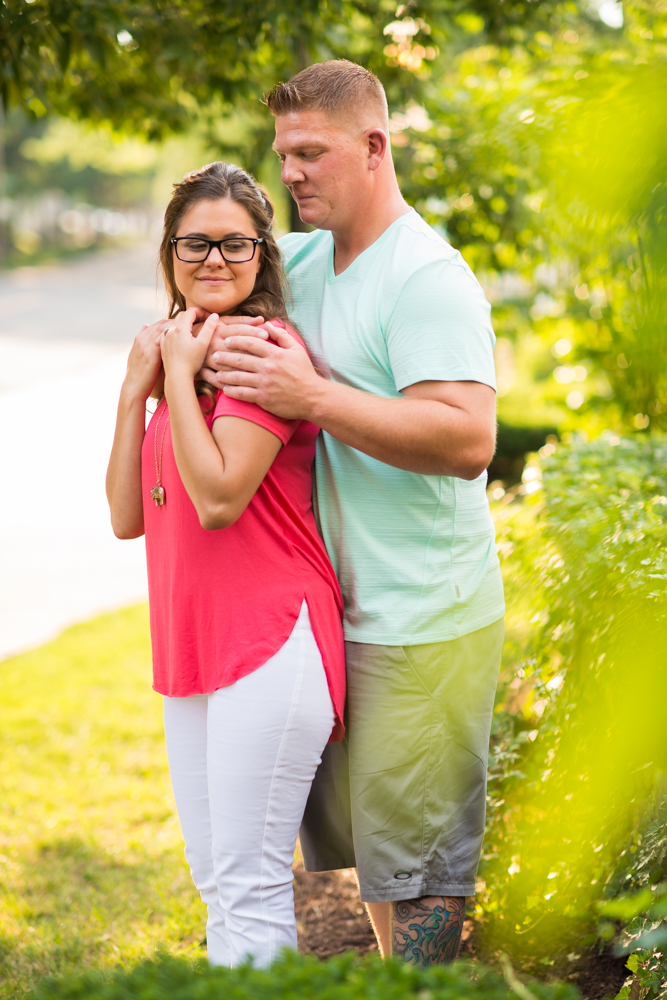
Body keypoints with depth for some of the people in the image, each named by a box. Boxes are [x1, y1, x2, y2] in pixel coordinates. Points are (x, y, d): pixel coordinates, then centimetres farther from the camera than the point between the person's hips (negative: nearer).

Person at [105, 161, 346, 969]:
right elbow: (126, 516, 9)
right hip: (191, 645, 9)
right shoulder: (181, 352, 16)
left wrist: (179, 373, -13)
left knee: (250, 886, -4)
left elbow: (218, 496, -21)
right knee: (214, 878, 17)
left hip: (269, 639, -9)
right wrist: (136, 387, 1)